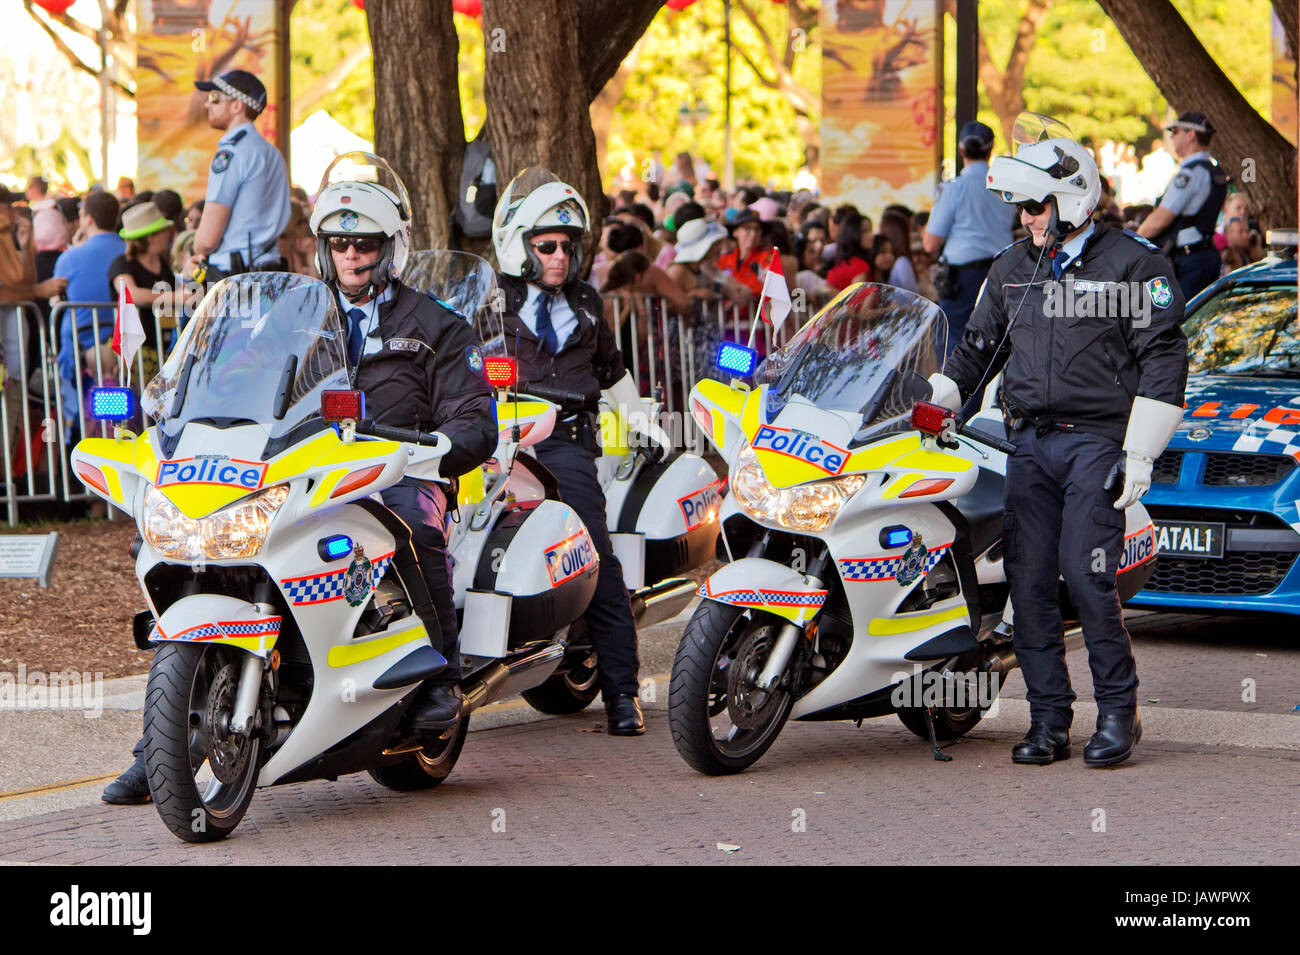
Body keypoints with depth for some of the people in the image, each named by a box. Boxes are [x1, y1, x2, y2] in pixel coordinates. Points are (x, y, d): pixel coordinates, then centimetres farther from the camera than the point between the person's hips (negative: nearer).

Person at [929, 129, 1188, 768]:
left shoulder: (1133, 264, 0)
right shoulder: (1012, 270, 17)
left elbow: (1163, 360, -3)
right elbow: (977, 349, 26)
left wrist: (1140, 454, -9)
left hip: (1097, 439, -5)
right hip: (1029, 443, 5)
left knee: (1085, 573, -15)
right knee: (1029, 581, -3)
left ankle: (1119, 711, -3)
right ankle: (1048, 721, 3)